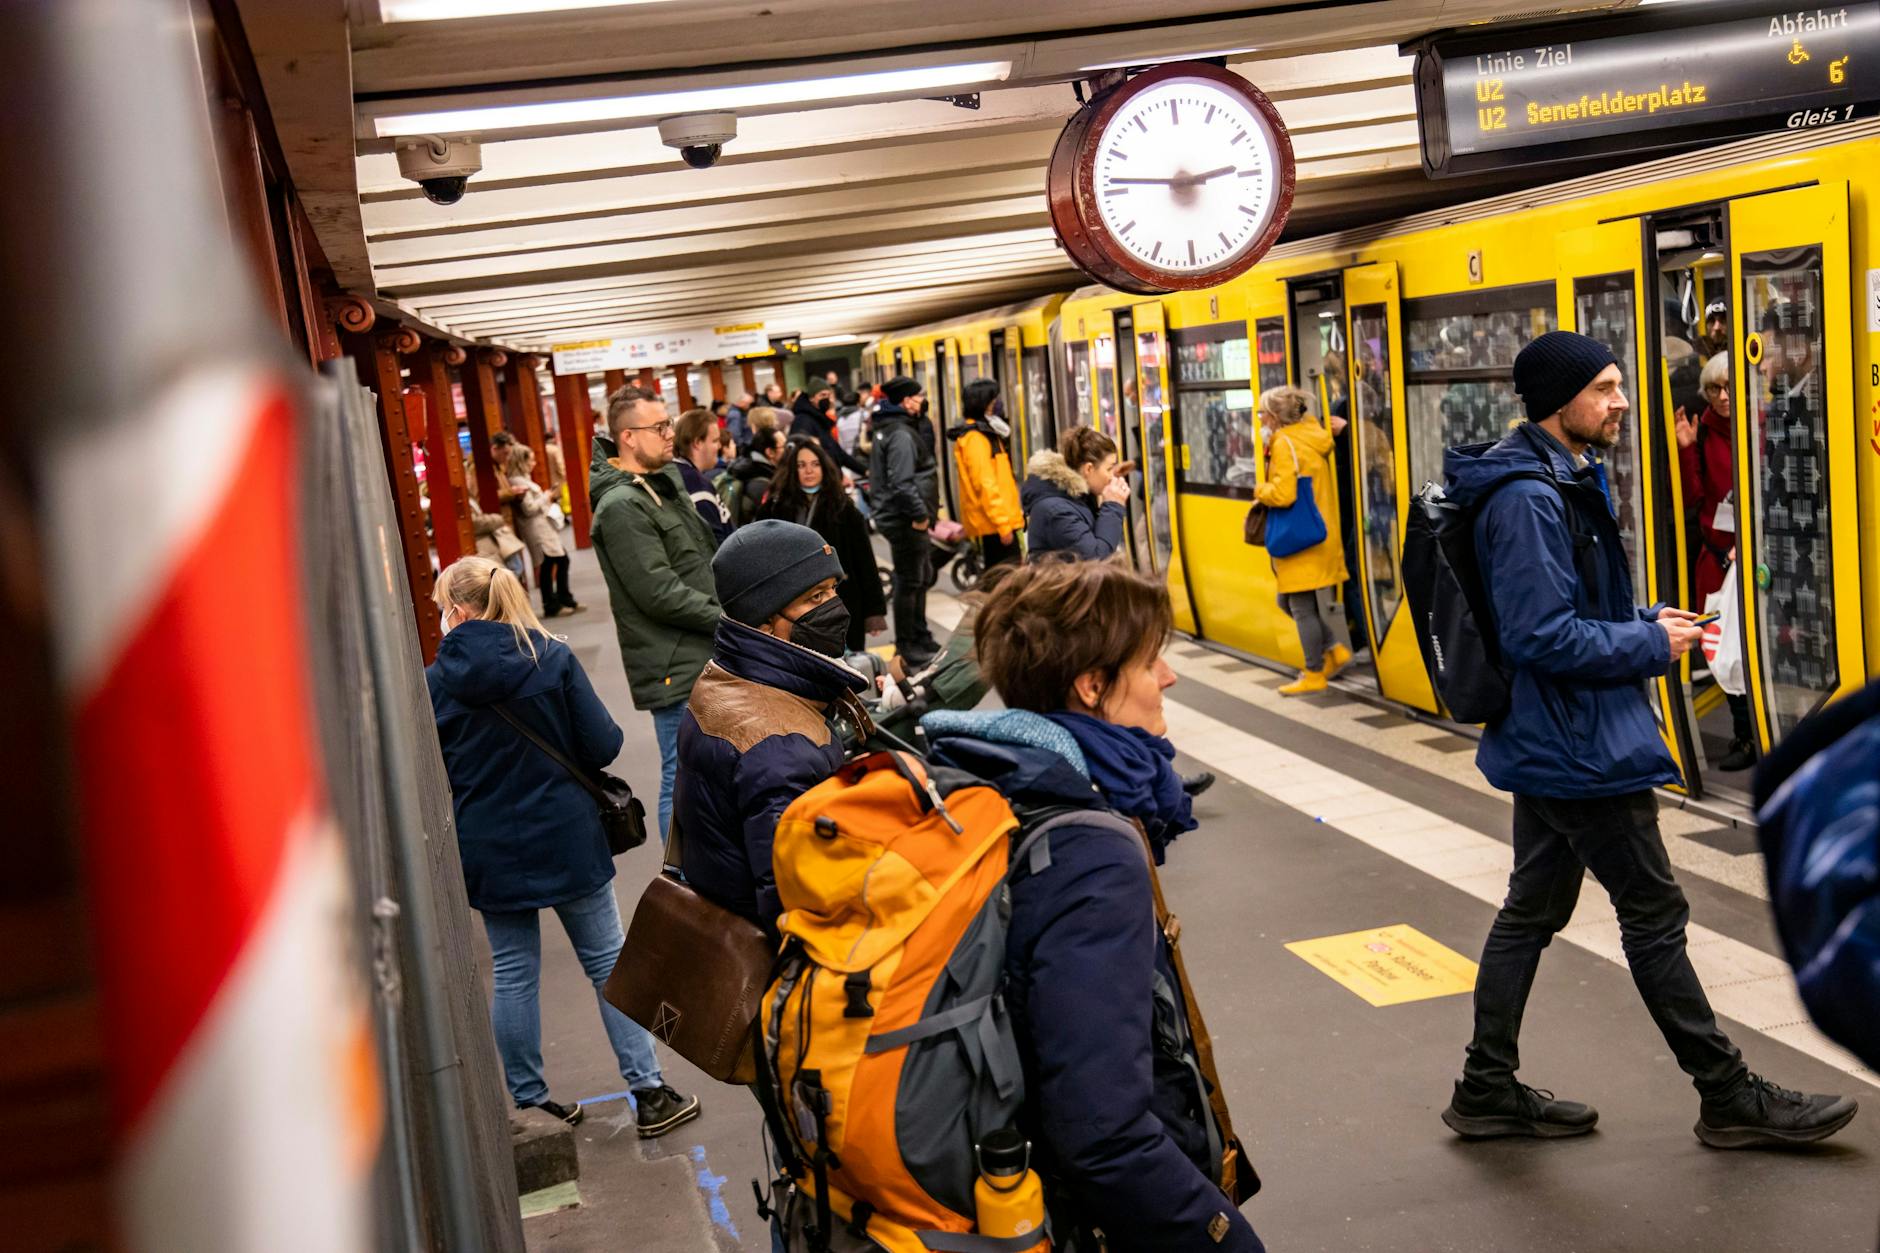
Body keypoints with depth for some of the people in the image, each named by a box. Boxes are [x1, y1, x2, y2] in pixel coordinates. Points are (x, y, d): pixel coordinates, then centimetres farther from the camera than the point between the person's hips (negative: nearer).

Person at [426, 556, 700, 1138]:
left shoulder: (435, 684, -8)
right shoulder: (552, 658, -9)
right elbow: (603, 746, -9)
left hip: (489, 849, 1)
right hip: (565, 838, -1)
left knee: (513, 973, 13)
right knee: (608, 961, 9)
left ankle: (528, 1102, 21)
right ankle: (649, 1093, 12)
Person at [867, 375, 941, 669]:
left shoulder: (888, 429, 15)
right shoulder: (901, 435, -18)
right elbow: (902, 482, -27)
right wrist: (919, 514, -21)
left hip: (902, 518, 11)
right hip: (905, 521, -11)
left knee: (920, 578, 21)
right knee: (909, 583, -3)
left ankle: (921, 638, 33)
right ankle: (907, 649, 4)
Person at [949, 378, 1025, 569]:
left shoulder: (986, 433, 18)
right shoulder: (974, 438, -14)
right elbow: (984, 485, -21)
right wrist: (1002, 524, -22)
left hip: (997, 522, 10)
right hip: (993, 524, -10)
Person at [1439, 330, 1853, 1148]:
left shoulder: (1562, 482, 11)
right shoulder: (1529, 499, -22)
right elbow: (1543, 637, -26)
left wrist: (1648, 622, 5)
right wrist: (1651, 645, -15)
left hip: (1548, 744, 11)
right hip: (1581, 750, -10)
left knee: (1531, 911, 15)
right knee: (1655, 916, 2)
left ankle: (1488, 1091, 24)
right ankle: (1729, 1099, 16)